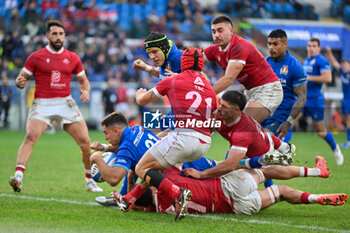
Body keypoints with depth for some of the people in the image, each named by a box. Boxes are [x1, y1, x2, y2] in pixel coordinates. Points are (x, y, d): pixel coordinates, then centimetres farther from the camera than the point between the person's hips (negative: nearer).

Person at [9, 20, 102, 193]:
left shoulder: (73, 58, 11)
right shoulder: (36, 57, 4)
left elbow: (83, 80, 21)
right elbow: (22, 78, 6)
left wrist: (86, 91, -2)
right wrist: (20, 82, -18)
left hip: (66, 103, 3)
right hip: (42, 103, -3)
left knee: (85, 142, -2)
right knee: (30, 136, -25)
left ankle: (90, 181, 16)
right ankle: (18, 177, -33)